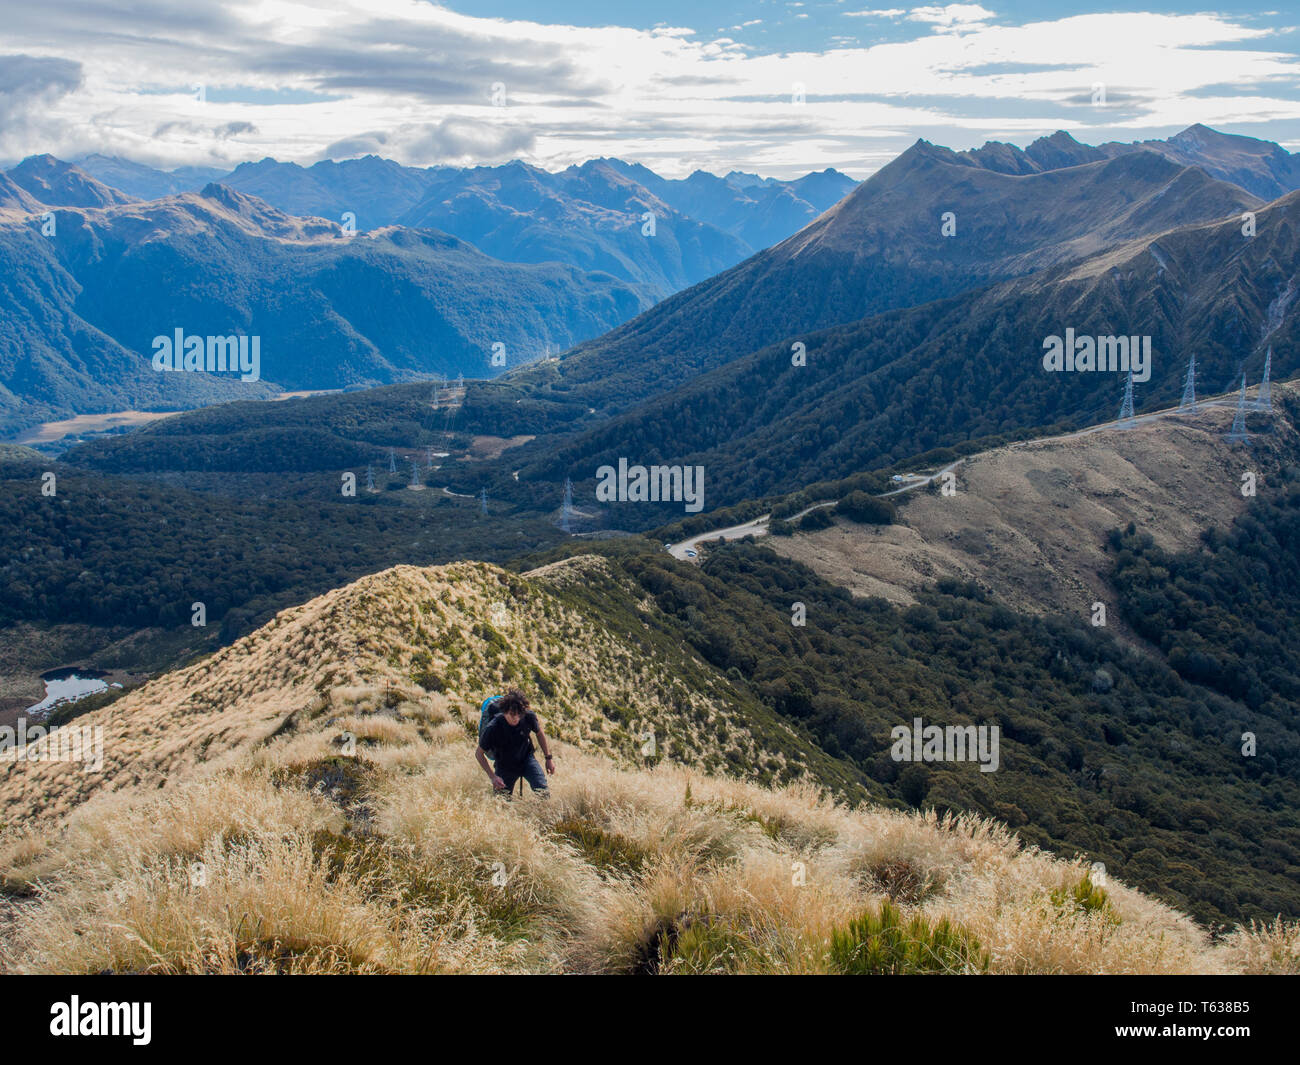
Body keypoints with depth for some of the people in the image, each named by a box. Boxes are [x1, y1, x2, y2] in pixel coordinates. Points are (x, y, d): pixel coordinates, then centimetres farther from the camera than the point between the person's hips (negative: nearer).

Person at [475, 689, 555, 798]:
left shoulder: (529, 717, -23)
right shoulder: (493, 728, -30)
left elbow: (539, 733, 2)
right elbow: (478, 753, -15)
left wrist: (549, 758, 5)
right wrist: (492, 776, -21)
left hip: (526, 759, 1)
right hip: (505, 766, -1)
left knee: (543, 792, -20)